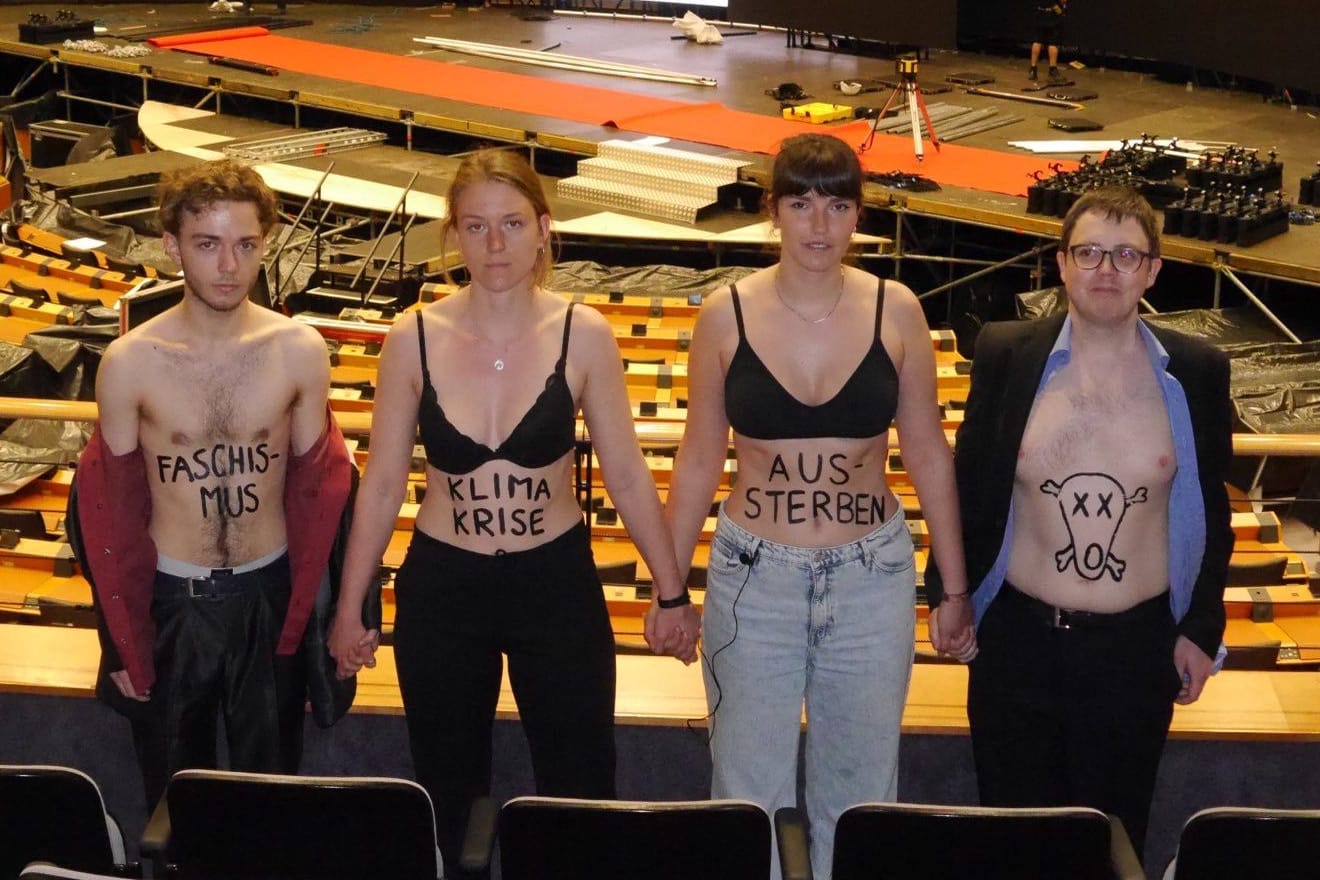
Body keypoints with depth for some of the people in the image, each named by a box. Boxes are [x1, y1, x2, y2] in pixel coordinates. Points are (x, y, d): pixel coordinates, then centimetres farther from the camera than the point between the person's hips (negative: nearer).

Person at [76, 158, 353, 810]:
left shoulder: (300, 351, -9)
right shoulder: (131, 362, -12)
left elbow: (319, 485, -1)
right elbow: (108, 503, -4)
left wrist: (302, 611, -2)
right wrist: (125, 640, -1)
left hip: (268, 593, 1)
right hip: (170, 600, 0)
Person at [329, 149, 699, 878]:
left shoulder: (583, 335, -9)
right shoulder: (414, 339, -8)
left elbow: (627, 476, -1)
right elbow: (382, 483, 0)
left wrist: (670, 592, 3)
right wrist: (348, 608, 4)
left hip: (557, 582, -1)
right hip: (441, 588, 1)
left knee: (580, 795, 9)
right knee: (448, 798, 16)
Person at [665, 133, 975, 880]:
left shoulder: (896, 311, -4)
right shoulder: (727, 314, -6)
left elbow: (928, 454, 3)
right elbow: (700, 459, 3)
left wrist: (956, 590, 4)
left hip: (873, 575, 1)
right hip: (755, 575, 0)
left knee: (861, 787, 12)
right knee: (750, 787, 9)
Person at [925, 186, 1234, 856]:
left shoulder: (1196, 373, -2)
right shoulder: (1006, 356, -3)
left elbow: (1211, 510, 6)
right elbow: (967, 486, 5)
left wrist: (1201, 630, 6)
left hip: (1138, 648, 0)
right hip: (1019, 642, 0)